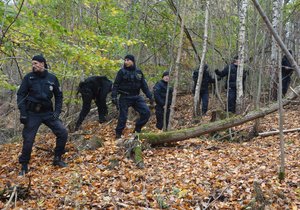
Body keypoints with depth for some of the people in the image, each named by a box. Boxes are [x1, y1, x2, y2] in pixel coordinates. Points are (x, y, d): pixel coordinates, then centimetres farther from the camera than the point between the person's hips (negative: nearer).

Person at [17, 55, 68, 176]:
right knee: (28, 140, -2)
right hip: (32, 113, -2)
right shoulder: (28, 77, -4)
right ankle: (24, 166, 16)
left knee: (63, 133, -7)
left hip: (48, 112, 2)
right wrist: (23, 113, -11)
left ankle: (57, 159, 11)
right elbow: (21, 95, -2)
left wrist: (57, 111, -2)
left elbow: (58, 96, 9)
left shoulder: (52, 78, 0)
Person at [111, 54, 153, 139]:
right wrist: (114, 97, -15)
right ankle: (118, 134, 16)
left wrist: (149, 96, 10)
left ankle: (137, 129, 12)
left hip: (136, 97, 4)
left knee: (146, 112, -6)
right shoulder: (122, 72, -4)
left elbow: (144, 85, 12)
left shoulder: (138, 72, 7)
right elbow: (116, 85, -6)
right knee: (123, 116, -1)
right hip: (125, 97, -4)